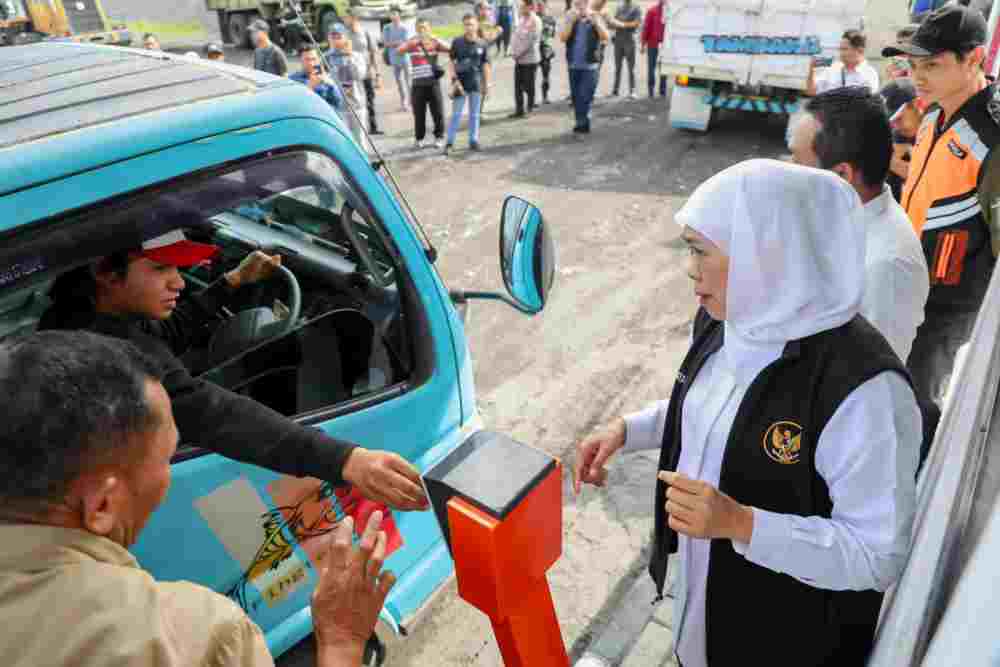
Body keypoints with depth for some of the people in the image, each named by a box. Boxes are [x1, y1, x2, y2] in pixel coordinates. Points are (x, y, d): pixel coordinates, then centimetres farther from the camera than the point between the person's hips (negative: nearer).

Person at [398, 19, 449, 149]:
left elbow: (449, 49, -10)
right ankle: (419, 138, 20)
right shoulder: (412, 44, 2)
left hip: (433, 83, 0)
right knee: (419, 113, 4)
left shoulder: (435, 43, 5)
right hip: (418, 84, 0)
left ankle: (438, 137, 18)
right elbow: (399, 50, -14)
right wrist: (415, 41, -27)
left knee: (438, 112, 1)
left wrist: (434, 38, -20)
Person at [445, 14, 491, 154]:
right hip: (460, 83, -1)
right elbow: (452, 62, -1)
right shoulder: (457, 43, -4)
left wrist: (487, 85, 0)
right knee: (456, 114, 1)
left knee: (474, 114, 10)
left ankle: (473, 140, 21)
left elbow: (485, 65, 2)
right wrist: (454, 80, -10)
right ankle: (449, 142, 7)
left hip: (476, 84, 1)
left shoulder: (482, 45, -1)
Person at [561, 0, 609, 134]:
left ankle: (583, 124, -6)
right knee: (576, 97, 9)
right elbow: (563, 38, -6)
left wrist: (595, 22, -22)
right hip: (573, 66, 4)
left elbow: (605, 37, -11)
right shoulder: (570, 20, 7)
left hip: (590, 66, -3)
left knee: (585, 96, -12)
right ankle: (581, 123, 21)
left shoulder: (595, 19, 1)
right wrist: (571, 21, -15)